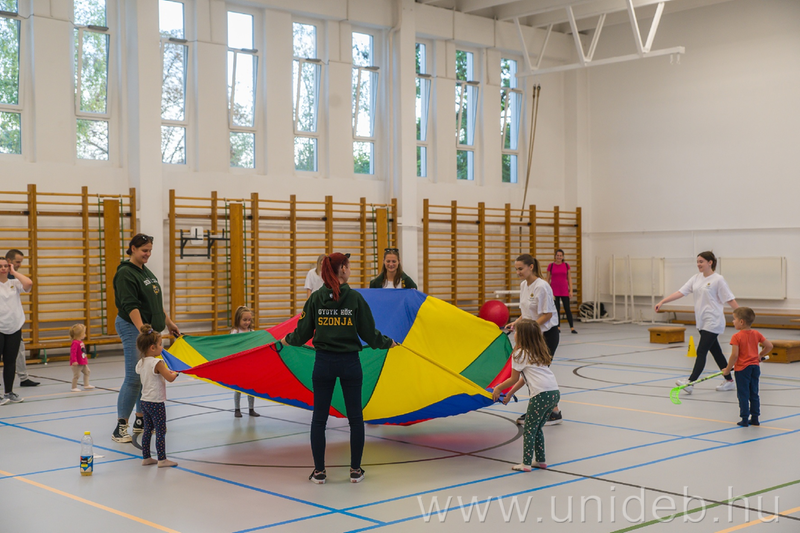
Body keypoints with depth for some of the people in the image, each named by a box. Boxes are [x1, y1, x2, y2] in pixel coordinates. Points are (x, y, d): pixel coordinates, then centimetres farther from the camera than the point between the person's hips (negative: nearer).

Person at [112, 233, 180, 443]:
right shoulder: (125, 273, -12)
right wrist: (142, 330, -29)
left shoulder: (147, 272, 16)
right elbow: (130, 306, -21)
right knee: (134, 377, -10)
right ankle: (120, 427, -5)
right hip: (133, 329, -9)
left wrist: (168, 322, 25)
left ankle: (141, 420, 19)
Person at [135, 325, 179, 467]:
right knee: (161, 431, -1)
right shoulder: (157, 363, -19)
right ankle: (162, 460, 3)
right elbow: (170, 378, -21)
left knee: (147, 430, 15)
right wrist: (174, 373, 0)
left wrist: (166, 372, 18)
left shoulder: (141, 363, 6)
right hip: (156, 402, -8)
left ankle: (146, 458, 20)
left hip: (145, 401, 8)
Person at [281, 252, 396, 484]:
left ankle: (319, 471, 13)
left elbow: (303, 333, 0)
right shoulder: (355, 297, -9)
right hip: (350, 363, -1)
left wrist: (287, 340, 21)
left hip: (323, 362, 1)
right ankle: (355, 470, 15)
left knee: (319, 418, 9)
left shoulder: (316, 298, -4)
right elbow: (369, 333, -5)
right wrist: (388, 342, 15)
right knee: (355, 418, 11)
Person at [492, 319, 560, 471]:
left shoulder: (519, 354, -1)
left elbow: (514, 379, 6)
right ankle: (541, 460, 22)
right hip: (555, 393, 8)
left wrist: (498, 388, 21)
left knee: (529, 430, 1)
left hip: (541, 394, -8)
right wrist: (510, 394, 33)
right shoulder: (538, 352, 24)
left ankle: (526, 464, -1)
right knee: (537, 428, 19)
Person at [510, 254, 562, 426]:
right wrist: (517, 322, 0)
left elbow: (547, 315, -20)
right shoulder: (523, 285, 7)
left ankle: (555, 413, 8)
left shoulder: (541, 286, -19)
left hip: (547, 334, -8)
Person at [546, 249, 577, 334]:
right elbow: (548, 279, 3)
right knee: (556, 309, 3)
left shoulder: (566, 265, 4)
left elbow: (569, 278, 7)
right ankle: (558, 327, 10)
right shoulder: (551, 266, 0)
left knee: (567, 309, -2)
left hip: (564, 290, 1)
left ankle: (572, 327, -2)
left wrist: (571, 290, 0)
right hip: (554, 290, -1)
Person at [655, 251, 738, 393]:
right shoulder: (696, 278, 9)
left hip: (713, 322, -7)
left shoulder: (718, 280, -10)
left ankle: (690, 382, -17)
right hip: (702, 322, 7)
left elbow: (730, 300, -8)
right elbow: (680, 293, 4)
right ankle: (729, 381, 24)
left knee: (701, 352, -12)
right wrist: (662, 302, -4)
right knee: (716, 352, 14)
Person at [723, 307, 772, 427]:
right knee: (754, 394, 14)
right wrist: (760, 355, 19)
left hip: (742, 369, -6)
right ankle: (755, 418, 18)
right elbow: (769, 346, 3)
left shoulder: (737, 337, -16)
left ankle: (745, 419, 3)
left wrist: (728, 369, -10)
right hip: (755, 367, 6)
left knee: (743, 395, 2)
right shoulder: (756, 334, 2)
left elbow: (734, 355, -20)